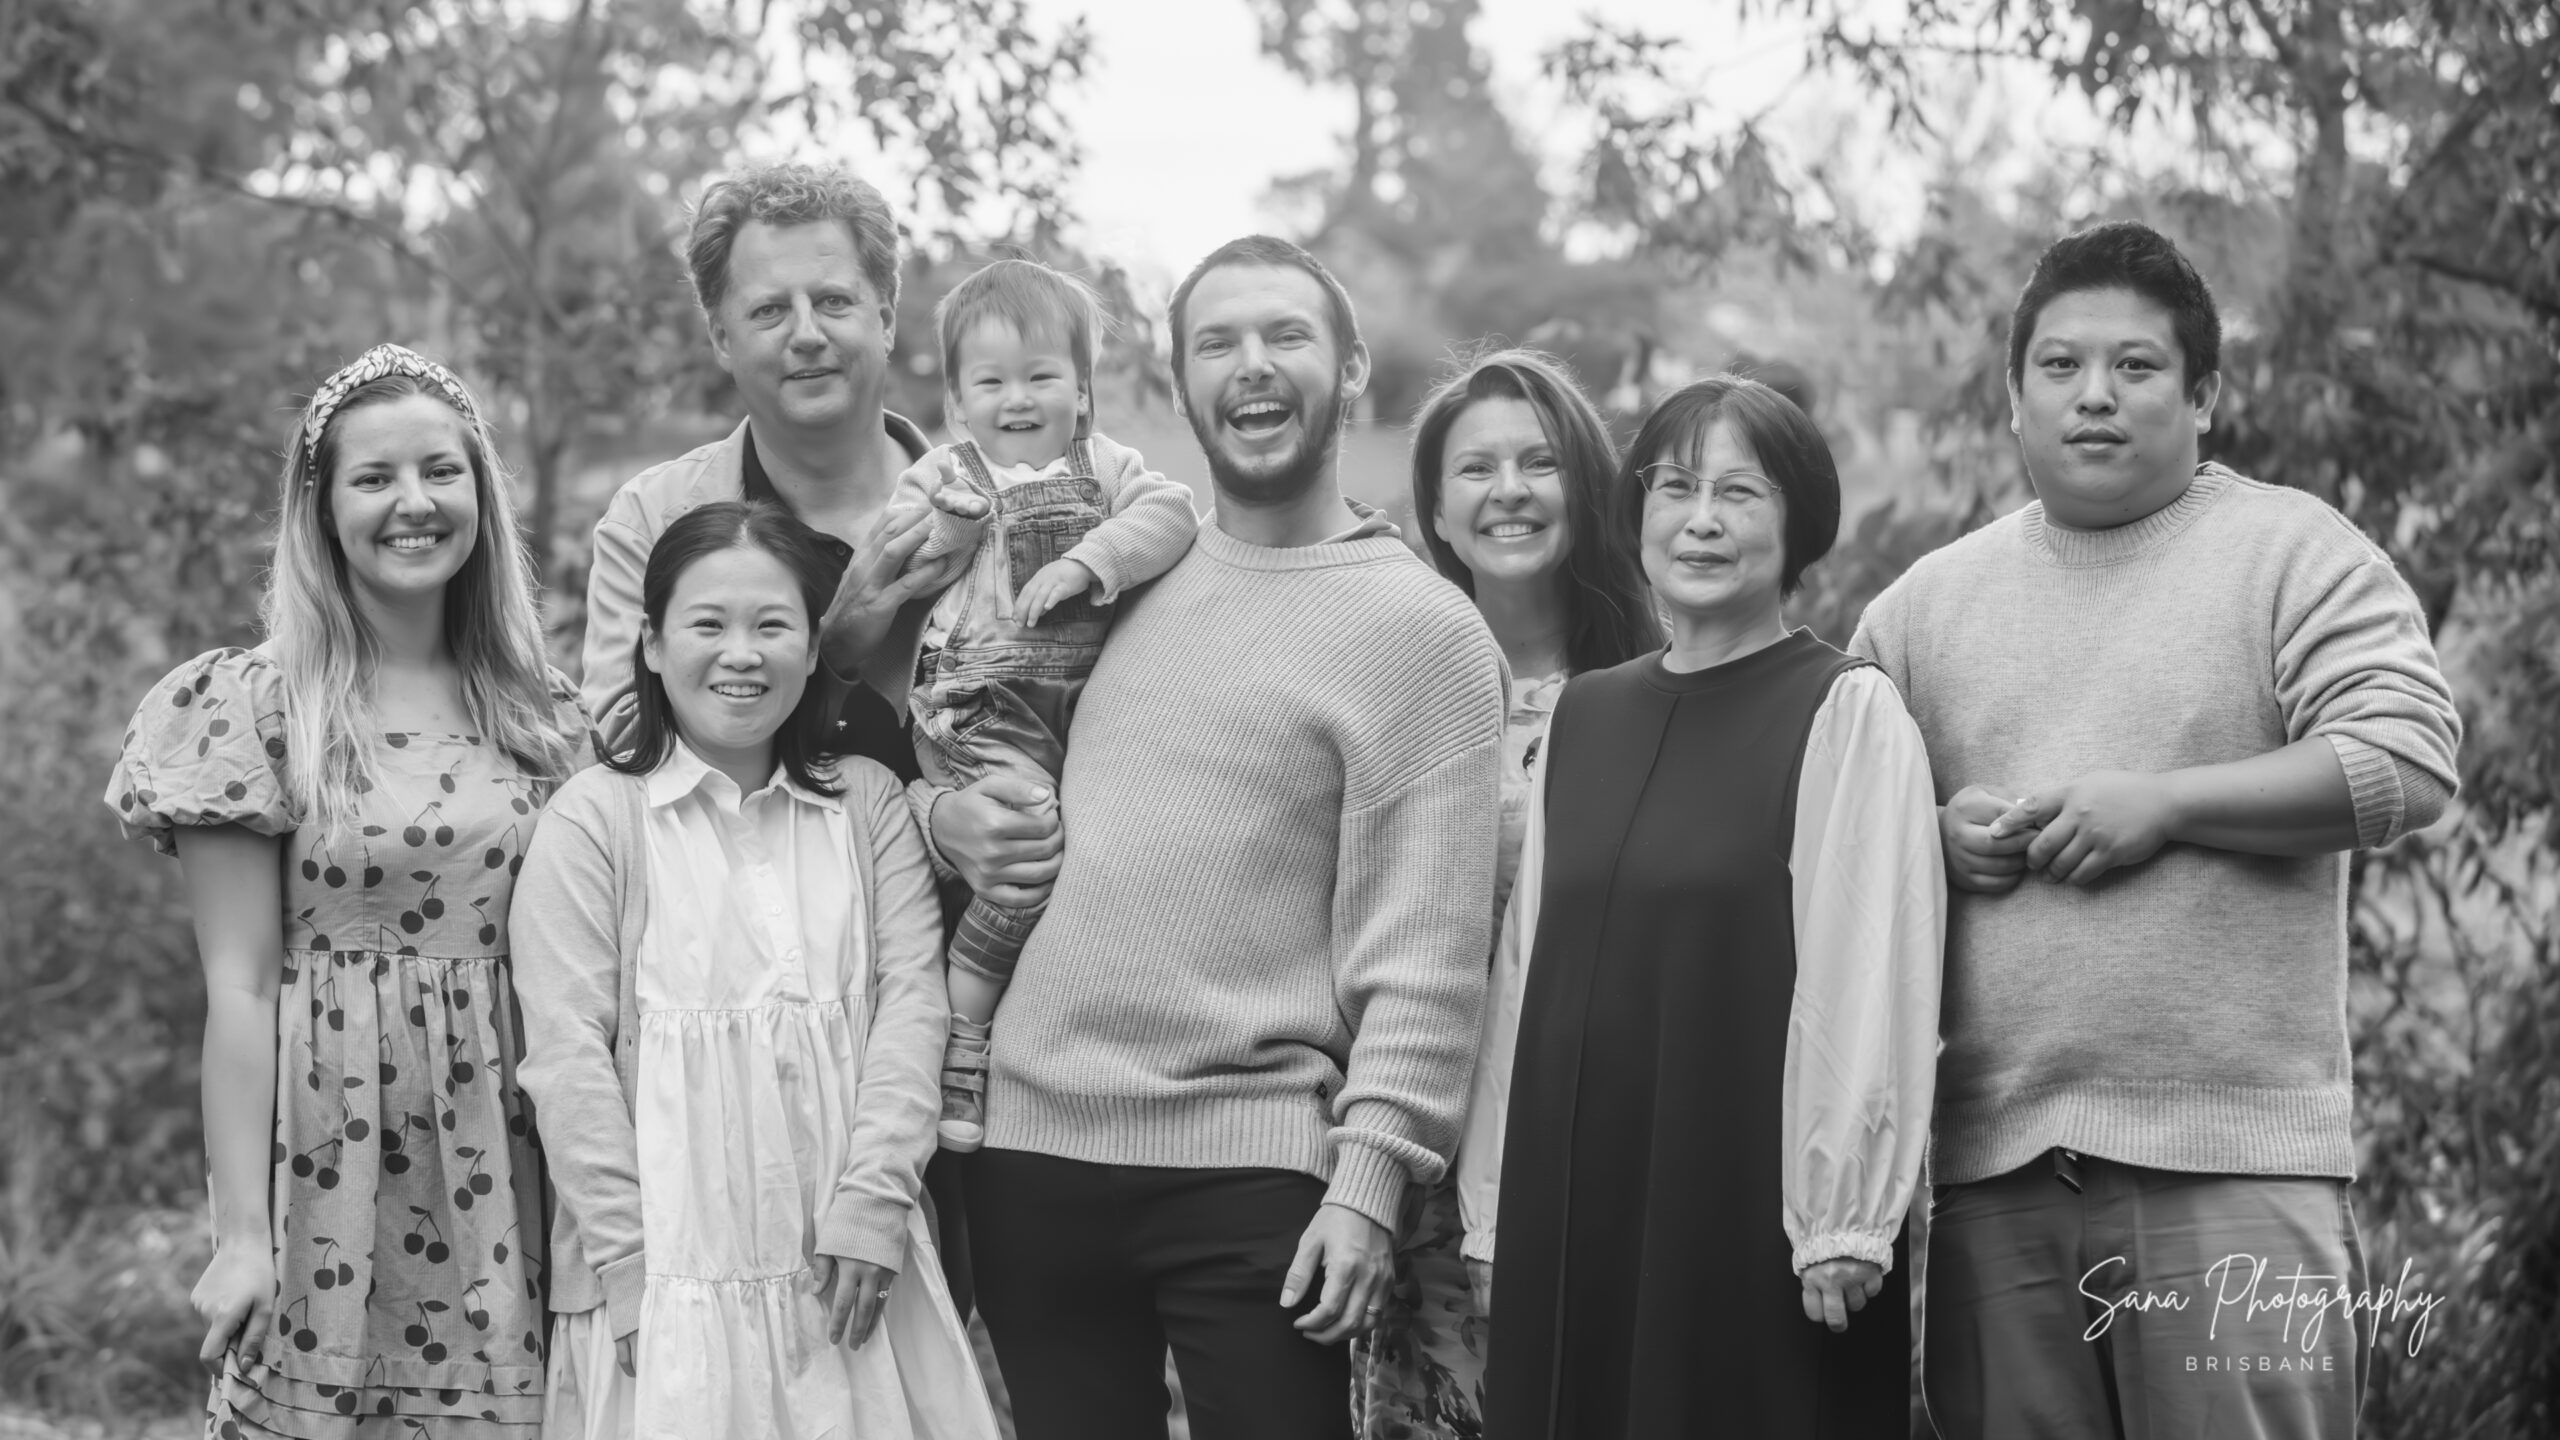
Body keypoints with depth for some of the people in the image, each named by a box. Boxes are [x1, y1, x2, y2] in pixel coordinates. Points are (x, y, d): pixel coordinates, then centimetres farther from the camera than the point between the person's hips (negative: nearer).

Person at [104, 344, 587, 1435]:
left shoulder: (542, 714, 8)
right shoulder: (255, 708, -4)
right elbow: (240, 987, -7)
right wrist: (243, 1230, -11)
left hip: (501, 1175, 3)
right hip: (325, 1163, -3)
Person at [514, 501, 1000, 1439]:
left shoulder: (868, 806, 9)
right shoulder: (593, 821, -1)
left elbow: (911, 1004, 2)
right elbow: (568, 1055, -5)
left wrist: (872, 1204, -9)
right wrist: (629, 1263, -10)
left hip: (846, 1269, 2)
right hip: (670, 1270, -2)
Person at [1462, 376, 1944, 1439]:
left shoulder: (1847, 712, -4)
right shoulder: (1583, 717, 12)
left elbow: (1867, 979, -10)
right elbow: (1525, 965, 13)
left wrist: (1843, 1223, -14)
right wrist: (1496, 1209, 10)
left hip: (1748, 1215, -5)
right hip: (1575, 1210, 5)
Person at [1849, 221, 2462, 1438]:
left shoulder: (2292, 552, 3)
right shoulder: (1924, 604, 15)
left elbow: (2409, 763, -8)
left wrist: (2162, 803, -13)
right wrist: (1935, 836, -3)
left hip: (2231, 1160, -4)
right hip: (1991, 1169, 4)